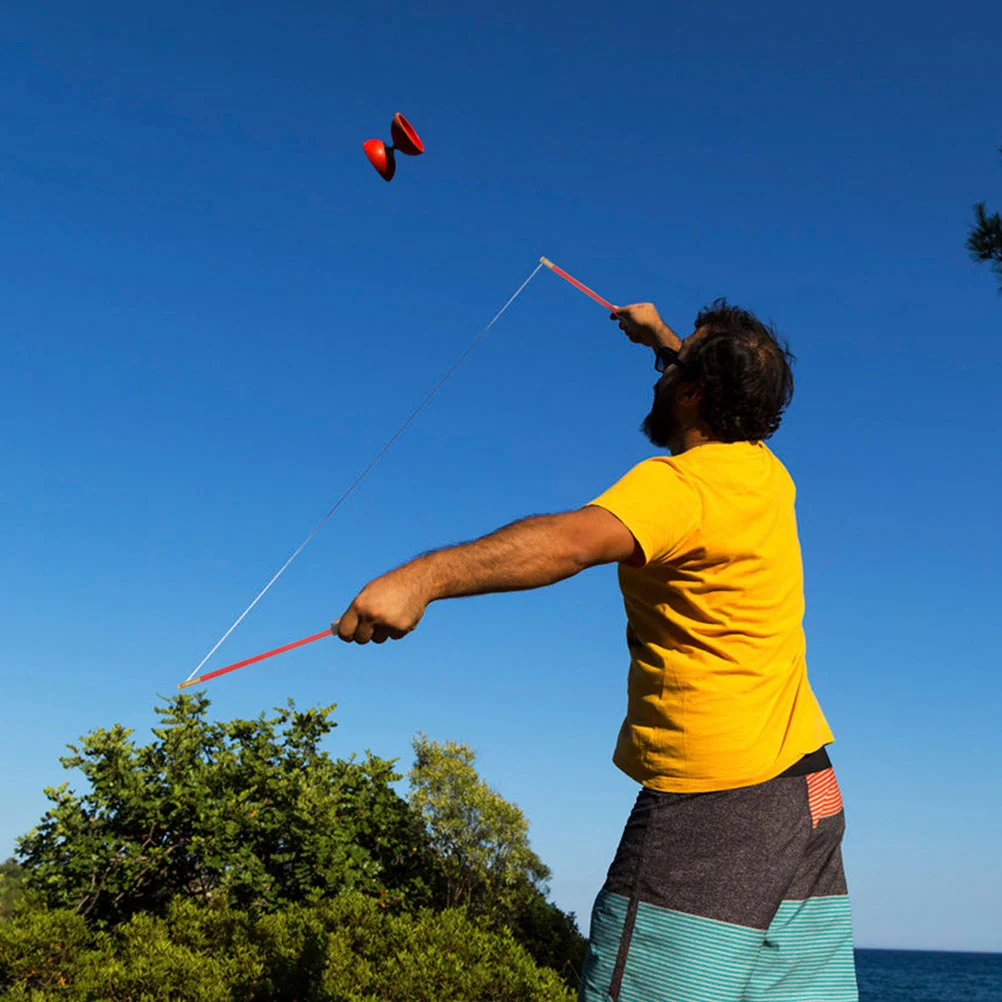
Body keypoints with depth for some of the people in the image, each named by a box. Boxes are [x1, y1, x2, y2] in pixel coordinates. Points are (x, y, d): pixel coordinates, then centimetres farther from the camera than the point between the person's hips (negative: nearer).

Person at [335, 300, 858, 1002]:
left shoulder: (677, 485, -16)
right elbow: (738, 392, 34)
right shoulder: (765, 472, 10)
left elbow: (573, 539, -36)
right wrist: (660, 334, 48)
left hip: (711, 804, -9)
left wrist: (423, 577, -46)